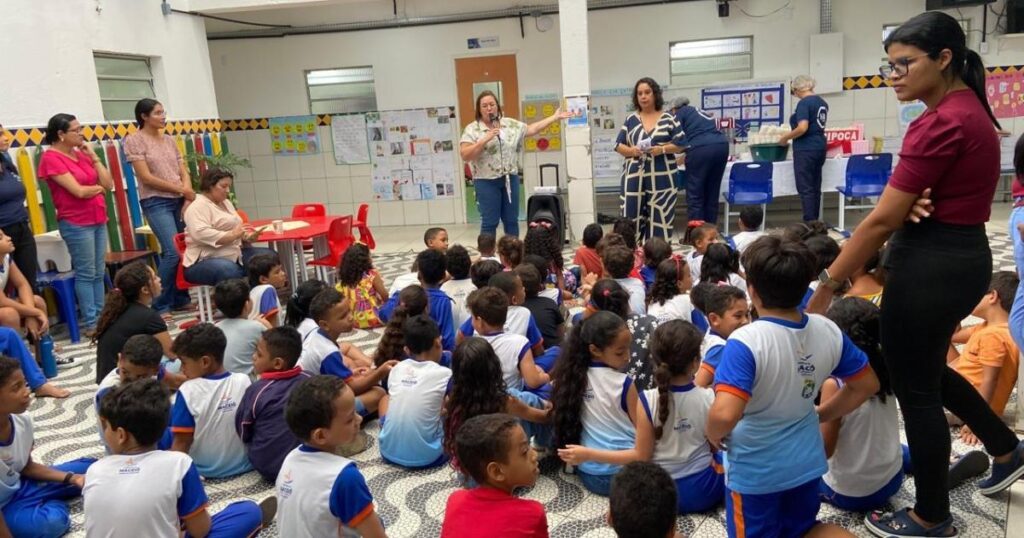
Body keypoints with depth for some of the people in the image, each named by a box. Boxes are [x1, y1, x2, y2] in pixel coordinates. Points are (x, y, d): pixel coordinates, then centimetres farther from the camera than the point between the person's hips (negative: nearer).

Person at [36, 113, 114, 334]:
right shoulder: (51, 158, -9)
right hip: (76, 223, -7)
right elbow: (79, 191, -16)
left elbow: (108, 183, 4)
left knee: (99, 273, 10)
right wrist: (99, 187, 2)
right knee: (86, 274, -2)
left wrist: (93, 156, 0)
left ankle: (101, 318, 16)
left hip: (98, 220, 7)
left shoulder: (82, 154, 10)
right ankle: (91, 324, 4)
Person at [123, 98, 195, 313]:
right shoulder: (134, 140, -3)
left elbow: (184, 171, 11)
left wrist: (188, 194, -7)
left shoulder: (169, 140, 14)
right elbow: (146, 177, -10)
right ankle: (159, 306, -4)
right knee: (173, 252, -16)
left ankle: (181, 299, 18)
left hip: (180, 201, 6)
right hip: (156, 202, -6)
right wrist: (181, 189, -12)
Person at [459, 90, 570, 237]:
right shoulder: (472, 130, -5)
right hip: (486, 181, -4)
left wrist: (555, 117, 13)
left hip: (510, 179, 4)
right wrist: (485, 140, -22)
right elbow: (464, 155, -14)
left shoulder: (510, 124, 7)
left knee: (511, 220, 11)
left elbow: (532, 129, 14)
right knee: (489, 222, 1)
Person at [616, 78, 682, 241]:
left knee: (660, 218, 0)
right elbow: (619, 145, 10)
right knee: (632, 217, -1)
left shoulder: (668, 119, 4)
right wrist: (631, 151, -11)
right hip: (635, 176, 2)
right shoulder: (630, 120, 10)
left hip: (661, 177, -2)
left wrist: (662, 149, -15)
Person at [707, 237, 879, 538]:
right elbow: (866, 385, 4)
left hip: (755, 469, -5)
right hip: (807, 461, 5)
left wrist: (713, 434, -16)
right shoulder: (828, 331, -10)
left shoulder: (746, 342, -29)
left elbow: (725, 414, -38)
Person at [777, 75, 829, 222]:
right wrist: (792, 135, 27)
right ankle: (815, 222, 17)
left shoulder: (804, 103, -14)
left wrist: (785, 137, -10)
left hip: (805, 149, -9)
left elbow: (802, 128, -23)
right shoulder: (822, 102, 13)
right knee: (815, 188, 12)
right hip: (819, 147, 9)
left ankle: (809, 223, -5)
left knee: (805, 189, -5)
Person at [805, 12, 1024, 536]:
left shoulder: (941, 122, -22)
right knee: (927, 368, 28)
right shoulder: (968, 108, 11)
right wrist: (914, 204, -12)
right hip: (962, 255, 10)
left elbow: (882, 220, -21)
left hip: (931, 264, -10)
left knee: (914, 388, 6)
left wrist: (827, 283, -14)